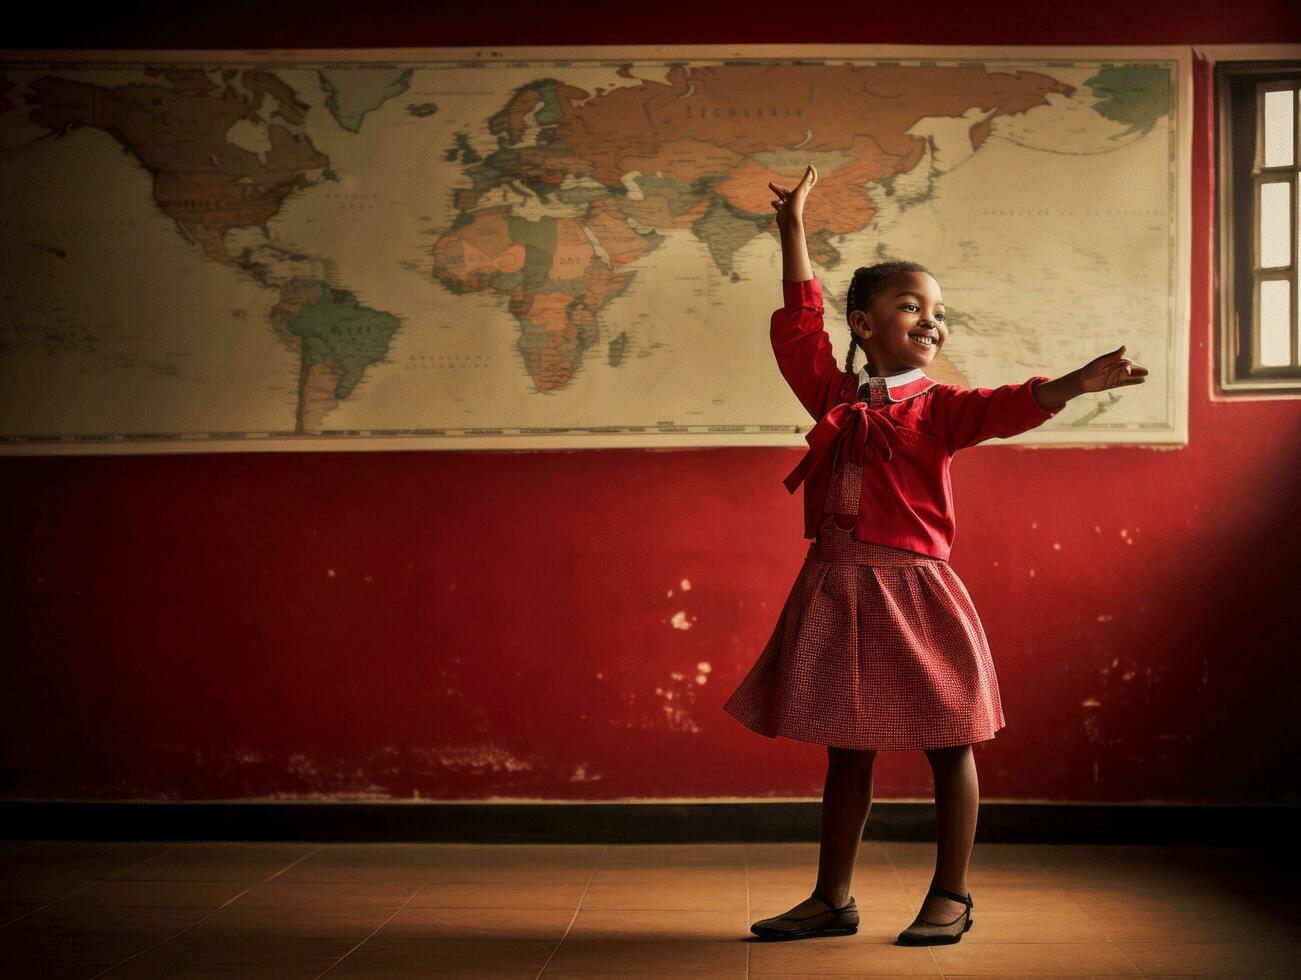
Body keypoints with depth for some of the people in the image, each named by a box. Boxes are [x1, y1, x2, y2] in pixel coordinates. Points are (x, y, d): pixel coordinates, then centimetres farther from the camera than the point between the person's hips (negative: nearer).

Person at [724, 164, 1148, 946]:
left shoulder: (938, 409, 0)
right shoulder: (835, 396, 8)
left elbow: (1009, 407, -16)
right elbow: (800, 322, 11)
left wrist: (1074, 383, -35)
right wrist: (794, 228, 12)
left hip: (916, 593, -3)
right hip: (839, 593, 3)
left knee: (947, 747, 3)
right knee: (848, 751, 11)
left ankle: (951, 896, 17)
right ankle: (833, 900, 21)